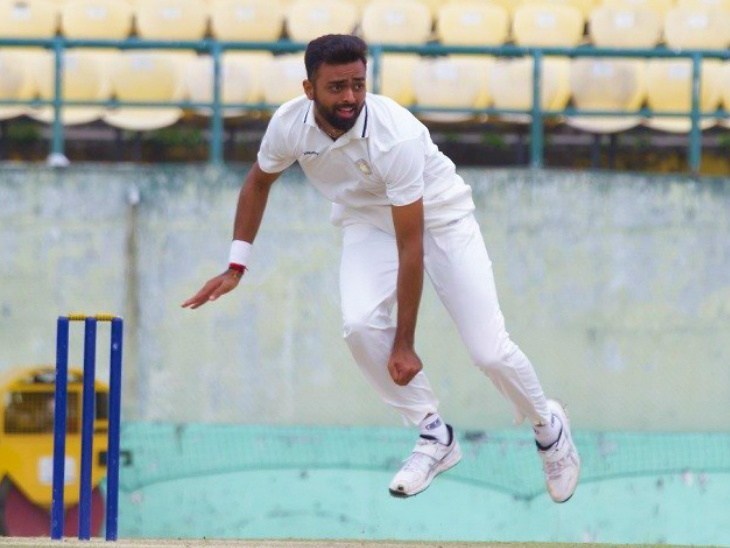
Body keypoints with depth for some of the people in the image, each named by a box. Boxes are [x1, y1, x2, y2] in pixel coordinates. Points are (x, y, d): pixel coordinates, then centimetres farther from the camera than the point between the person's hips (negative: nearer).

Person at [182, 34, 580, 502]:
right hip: (368, 219, 4)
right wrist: (236, 267, -5)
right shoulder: (290, 124, -22)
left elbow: (411, 246, -34)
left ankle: (548, 427, 21)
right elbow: (259, 182, 2)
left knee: (489, 350, -12)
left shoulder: (395, 136, -37)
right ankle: (435, 436, -5)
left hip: (439, 216, -4)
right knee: (361, 325, -26)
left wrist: (404, 345, -32)